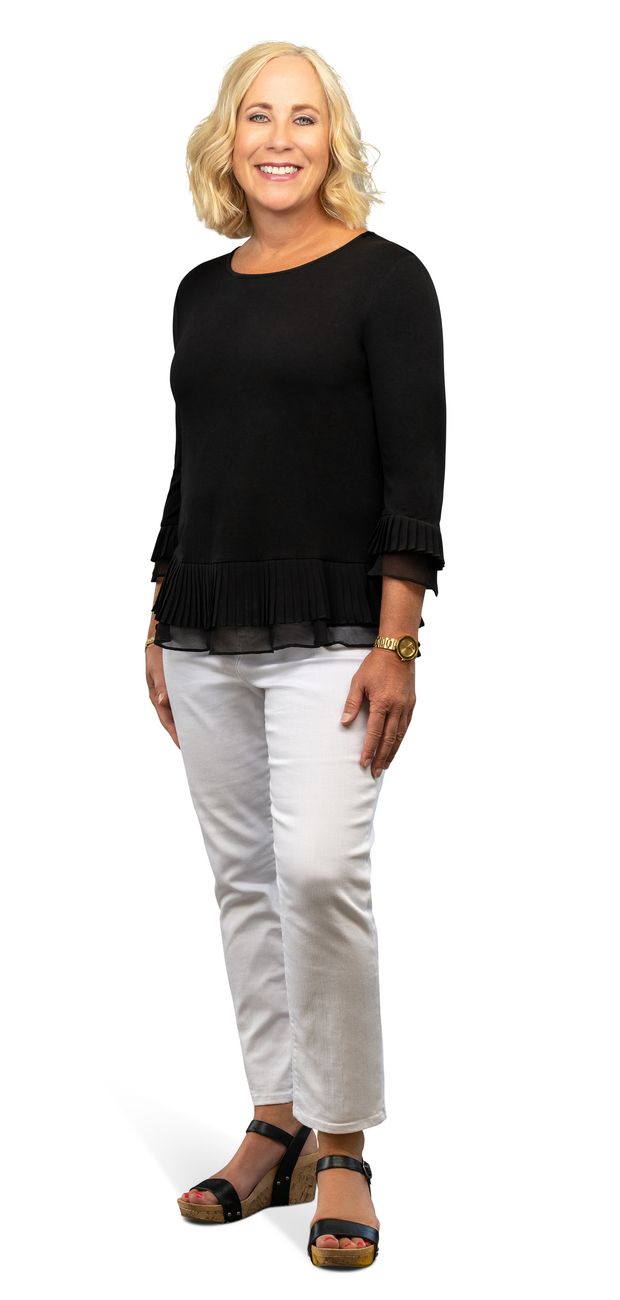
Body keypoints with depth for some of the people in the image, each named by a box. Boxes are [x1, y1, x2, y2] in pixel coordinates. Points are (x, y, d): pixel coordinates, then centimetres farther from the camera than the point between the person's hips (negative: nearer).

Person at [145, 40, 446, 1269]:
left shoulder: (384, 278, -3)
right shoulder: (201, 293, 14)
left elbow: (414, 473, -8)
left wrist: (396, 642, -15)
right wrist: (159, 624, 15)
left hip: (326, 635, -6)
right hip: (207, 637, 6)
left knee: (319, 872, -14)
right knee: (243, 880, 9)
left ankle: (342, 1151, -2)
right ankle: (277, 1129, 20)